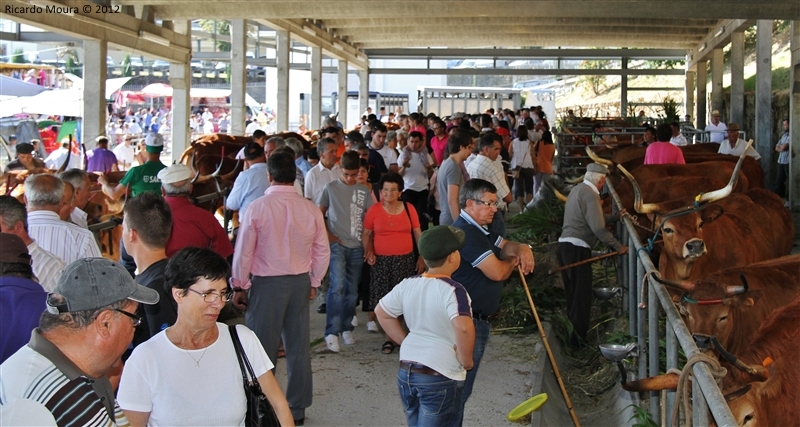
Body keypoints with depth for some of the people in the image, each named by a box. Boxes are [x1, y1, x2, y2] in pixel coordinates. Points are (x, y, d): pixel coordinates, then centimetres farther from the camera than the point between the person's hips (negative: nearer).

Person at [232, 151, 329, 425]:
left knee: (263, 347, 5)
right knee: (298, 346, 13)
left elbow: (243, 252, -9)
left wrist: (240, 286, 4)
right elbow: (323, 251, 2)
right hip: (300, 283, 4)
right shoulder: (311, 209, -4)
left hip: (266, 284, -4)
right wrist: (313, 283, 16)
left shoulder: (257, 208, -13)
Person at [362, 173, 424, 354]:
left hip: (406, 260, 1)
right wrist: (368, 251, -11)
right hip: (381, 261, -1)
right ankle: (391, 336, 14)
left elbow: (418, 234, 7)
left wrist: (422, 257, 3)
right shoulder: (374, 210, -1)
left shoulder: (409, 208, 3)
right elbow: (366, 234, 5)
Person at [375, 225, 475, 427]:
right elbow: (464, 329, -34)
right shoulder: (452, 290, -18)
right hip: (440, 377, -6)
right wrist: (466, 360, -17)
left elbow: (381, 312, 14)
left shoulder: (408, 285, 2)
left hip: (406, 371, 6)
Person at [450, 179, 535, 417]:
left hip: (476, 320, 11)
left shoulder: (479, 230, 15)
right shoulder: (466, 232, -21)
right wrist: (513, 262, -3)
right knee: (459, 389, -3)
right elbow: (497, 272, -25)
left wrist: (522, 249, -2)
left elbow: (505, 246, 22)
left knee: (461, 387, 18)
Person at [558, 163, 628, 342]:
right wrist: (618, 246, -9)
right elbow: (598, 228, -18)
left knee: (573, 293, 17)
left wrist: (615, 217, 22)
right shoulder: (590, 194, -13)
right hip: (577, 249, -9)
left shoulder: (578, 189, 16)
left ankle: (572, 333, 25)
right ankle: (579, 338, 2)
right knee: (582, 295, -2)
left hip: (565, 245, 9)